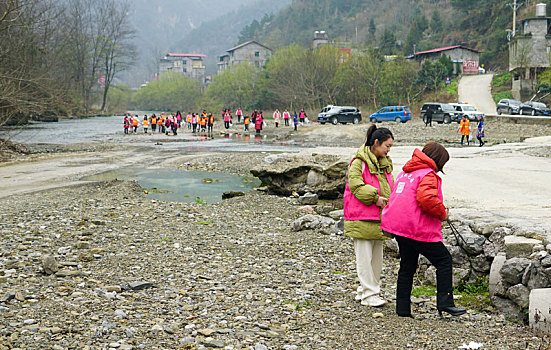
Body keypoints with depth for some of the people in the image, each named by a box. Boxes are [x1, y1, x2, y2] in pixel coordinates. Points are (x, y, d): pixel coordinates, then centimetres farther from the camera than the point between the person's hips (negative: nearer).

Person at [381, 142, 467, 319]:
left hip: (398, 226, 9)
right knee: (444, 260, 2)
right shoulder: (428, 175, -12)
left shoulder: (405, 172, 18)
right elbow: (427, 199, -28)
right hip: (419, 230, -9)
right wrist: (442, 213, -12)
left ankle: (403, 308, 16)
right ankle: (445, 303, -2)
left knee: (407, 265, 15)